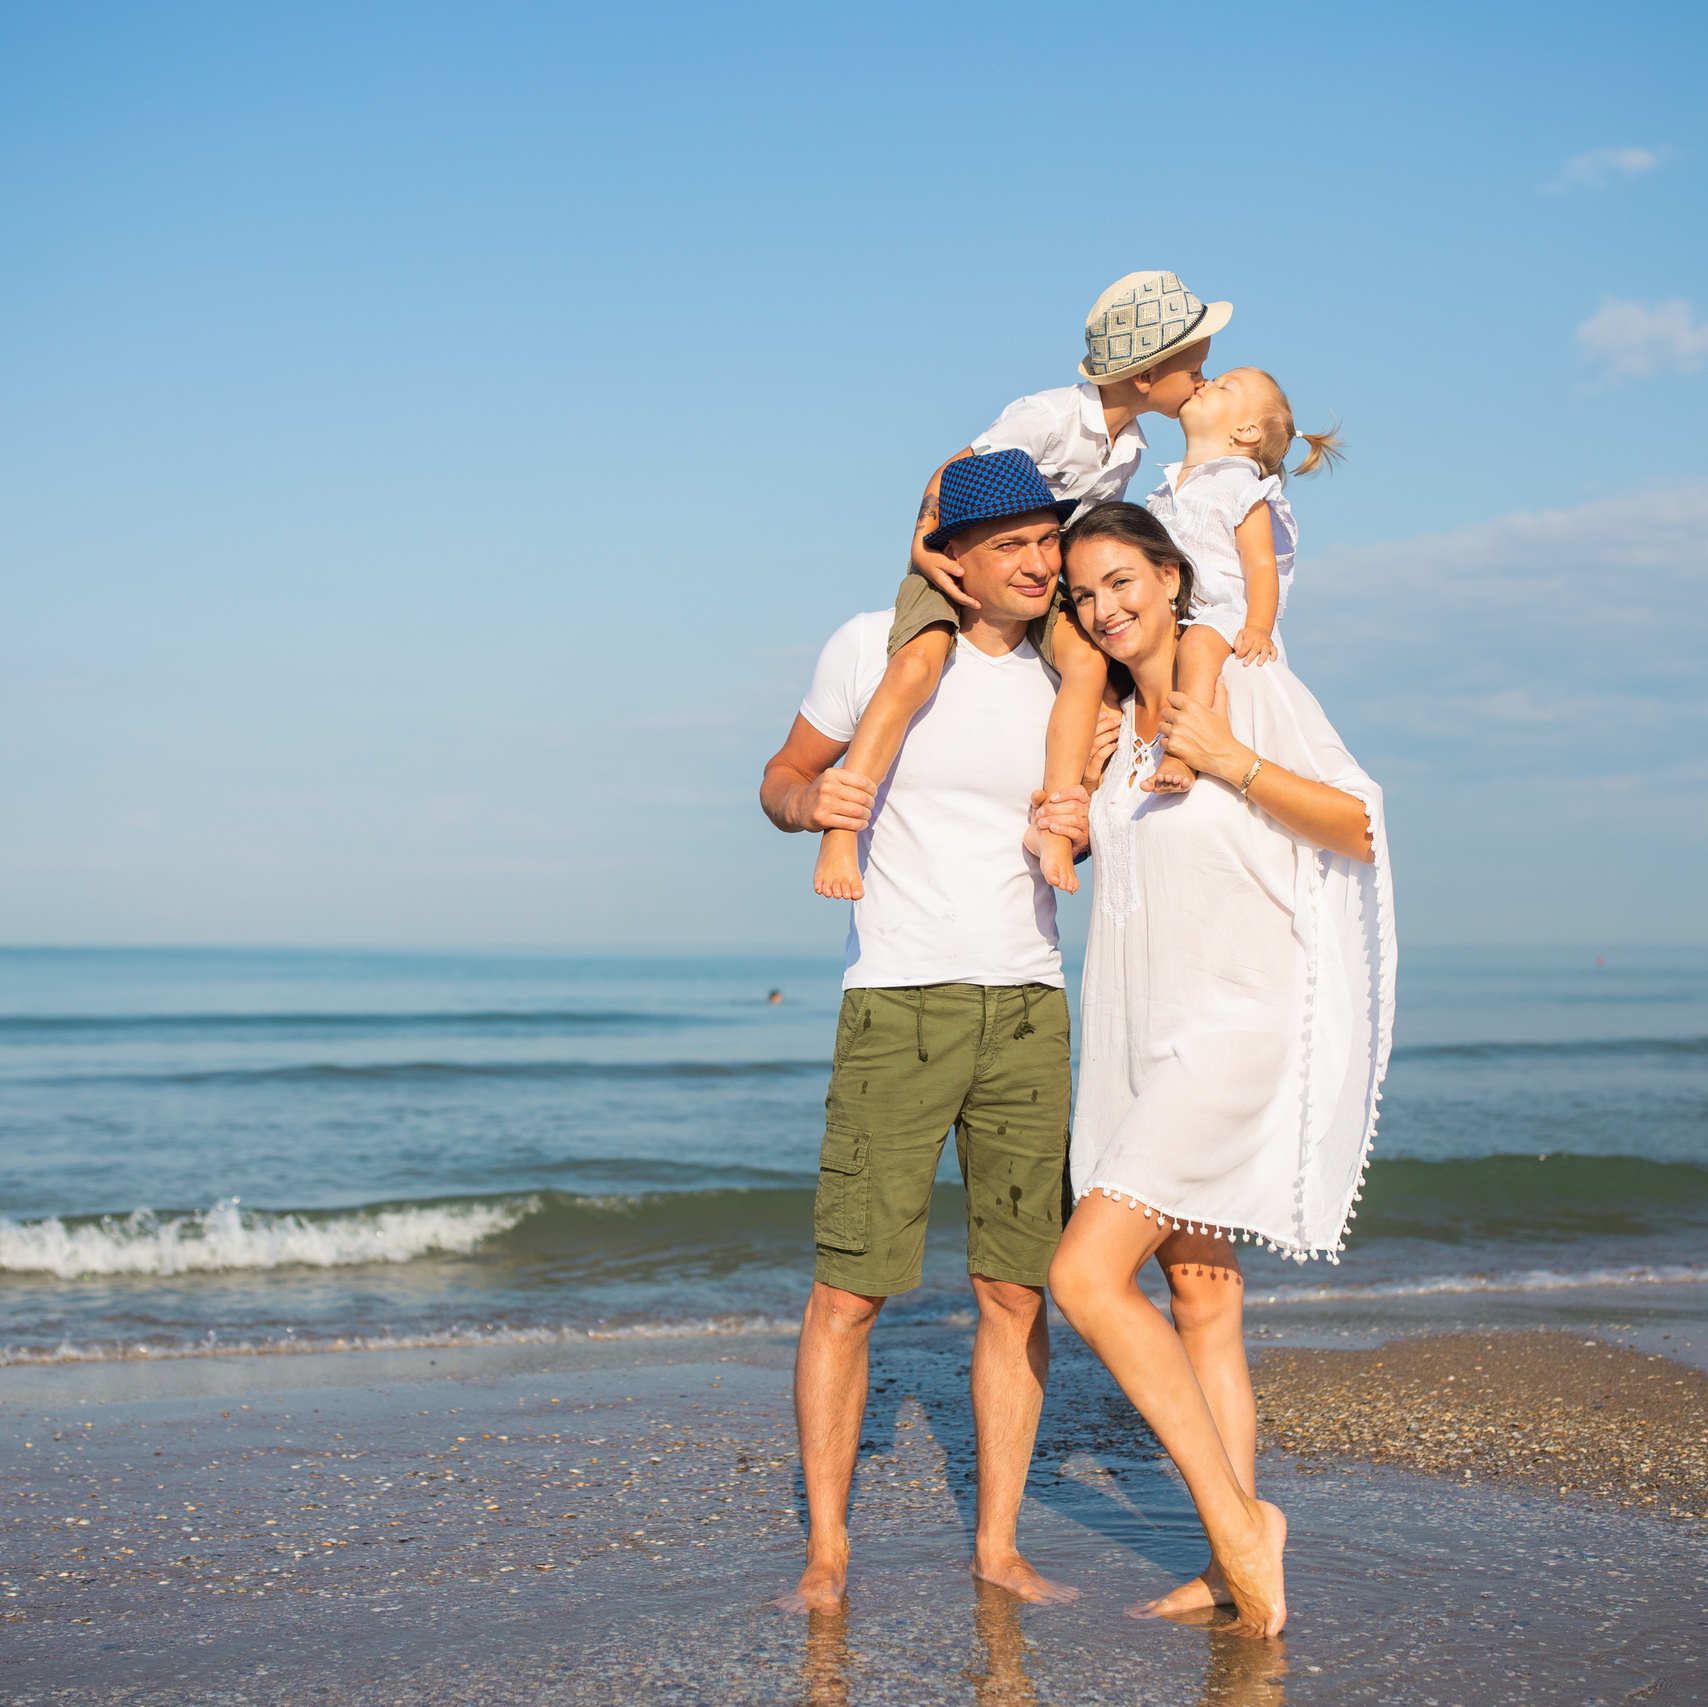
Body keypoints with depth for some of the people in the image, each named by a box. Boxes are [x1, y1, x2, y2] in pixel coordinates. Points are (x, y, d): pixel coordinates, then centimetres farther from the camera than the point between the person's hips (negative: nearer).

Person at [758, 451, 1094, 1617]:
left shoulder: (1064, 679, 7)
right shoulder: (873, 647, -3)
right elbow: (782, 782, 5)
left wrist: (1087, 828, -7)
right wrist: (811, 801, -19)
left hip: (1030, 1007, 4)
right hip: (897, 1005, -4)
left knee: (1018, 1288, 5)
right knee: (848, 1291, -5)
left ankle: (999, 1543, 17)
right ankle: (827, 1552, 7)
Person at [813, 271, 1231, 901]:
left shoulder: (1130, 446, 3)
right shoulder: (1050, 415, -21)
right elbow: (953, 472, -15)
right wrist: (923, 548, -25)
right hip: (952, 560, -6)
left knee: (1086, 659, -25)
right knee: (916, 668, -32)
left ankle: (1054, 831, -25)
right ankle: (837, 837, -28)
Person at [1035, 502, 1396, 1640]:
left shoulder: (1253, 688, -6)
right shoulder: (1116, 722, 14)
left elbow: (1359, 827, -9)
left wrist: (1231, 758, -18)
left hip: (1240, 1025, -8)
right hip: (1147, 1036, 8)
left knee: (1087, 1273, -16)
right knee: (1198, 1299, 8)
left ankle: (1237, 1518, -8)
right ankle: (1234, 1565, 14)